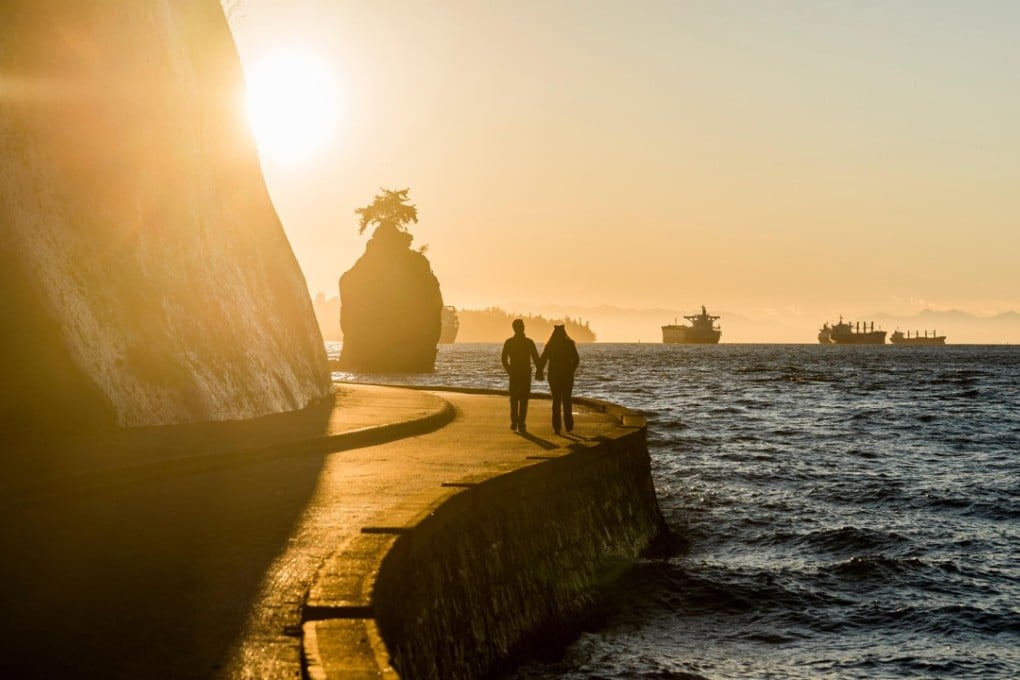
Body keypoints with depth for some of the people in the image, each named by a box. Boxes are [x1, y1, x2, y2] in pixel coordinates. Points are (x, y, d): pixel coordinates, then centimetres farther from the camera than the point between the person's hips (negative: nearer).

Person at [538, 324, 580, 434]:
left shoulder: (549, 345, 0)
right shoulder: (570, 344, -2)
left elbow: (542, 360, -5)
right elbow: (576, 360, -6)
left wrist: (540, 372, 2)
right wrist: (571, 371, 7)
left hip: (553, 375, 1)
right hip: (567, 375, -1)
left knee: (556, 401, 7)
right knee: (567, 400, 13)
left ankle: (556, 427, 1)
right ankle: (568, 425, 7)